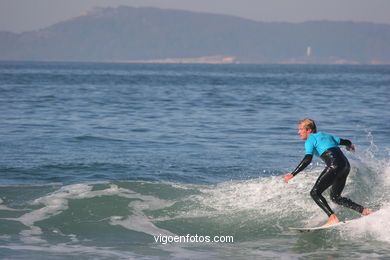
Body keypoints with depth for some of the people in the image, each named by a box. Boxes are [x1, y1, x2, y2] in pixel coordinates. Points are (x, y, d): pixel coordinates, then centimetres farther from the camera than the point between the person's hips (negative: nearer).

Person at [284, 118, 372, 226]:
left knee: (315, 193, -6)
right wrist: (350, 146, 59)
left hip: (335, 166, -8)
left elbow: (307, 159, -13)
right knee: (335, 197, 19)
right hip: (346, 165, 8)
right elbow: (346, 142, 34)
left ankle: (333, 218, -21)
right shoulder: (325, 135, 26)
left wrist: (292, 174, -17)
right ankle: (364, 210, 9)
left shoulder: (310, 140, 3)